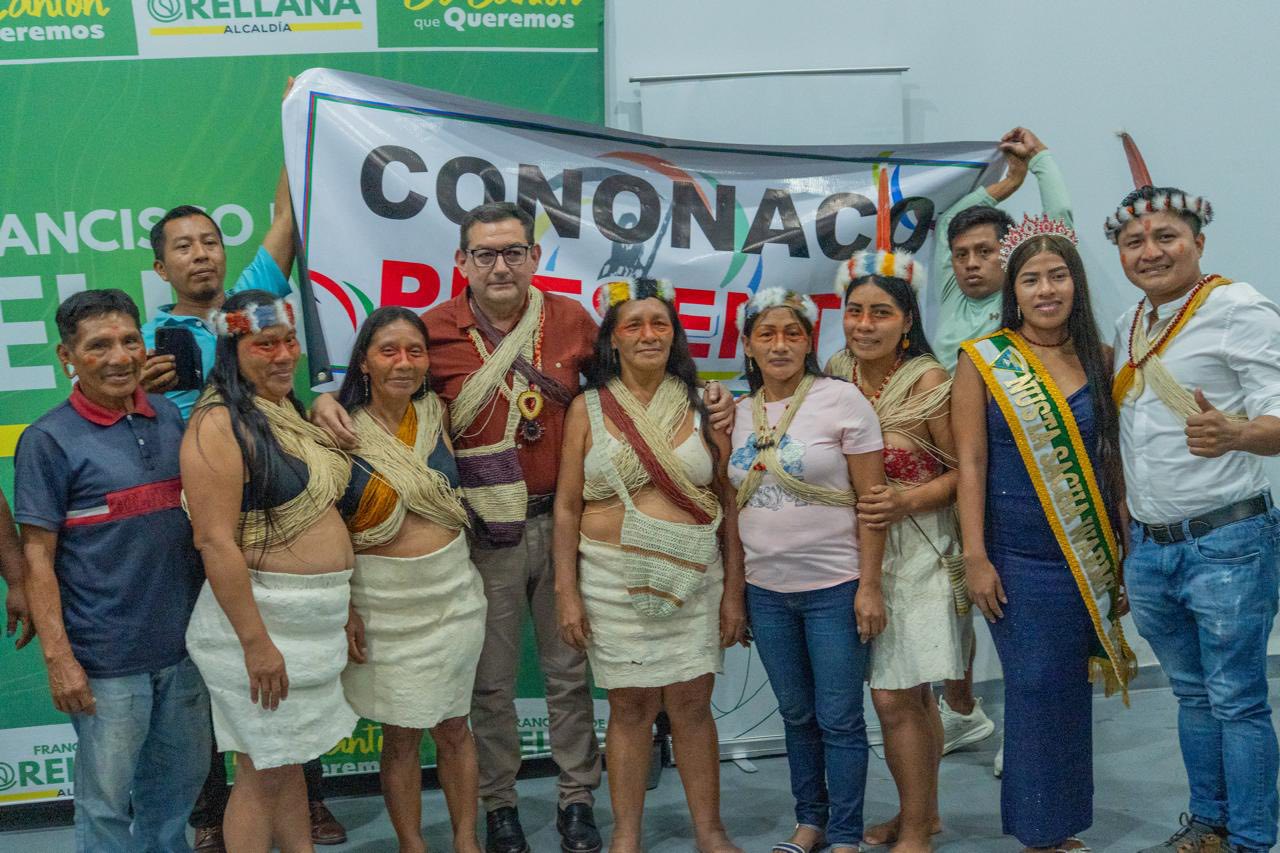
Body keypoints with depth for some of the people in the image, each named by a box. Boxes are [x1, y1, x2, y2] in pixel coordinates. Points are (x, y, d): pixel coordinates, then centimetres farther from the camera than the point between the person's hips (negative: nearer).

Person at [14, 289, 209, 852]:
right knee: (106, 798, 7)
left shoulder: (169, 418, 6)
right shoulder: (49, 440, -9)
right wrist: (57, 657, -14)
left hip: (183, 642, 5)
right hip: (106, 658, -5)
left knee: (182, 777, 19)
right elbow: (37, 556, -9)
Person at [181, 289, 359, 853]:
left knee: (292, 758, 19)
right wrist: (256, 642, -23)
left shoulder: (293, 413, 10)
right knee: (263, 772, 2)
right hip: (261, 614, -8)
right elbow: (215, 541, -21)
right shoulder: (219, 425, -16)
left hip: (315, 616, 8)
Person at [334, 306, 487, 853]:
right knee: (402, 734, 6)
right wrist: (343, 610, -11)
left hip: (452, 587, 3)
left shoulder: (436, 414, 1)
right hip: (382, 597, -3)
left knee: (454, 725, 12)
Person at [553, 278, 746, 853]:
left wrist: (733, 590, 1)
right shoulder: (588, 409, 1)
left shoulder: (701, 407, 4)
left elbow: (728, 503, 5)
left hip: (694, 581, 1)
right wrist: (566, 594, -4)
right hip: (614, 581, -1)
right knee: (630, 706, 5)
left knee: (692, 704, 6)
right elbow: (567, 507, 1)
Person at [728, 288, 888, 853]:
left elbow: (872, 499, -9)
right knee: (796, 714, 16)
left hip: (835, 588, -4)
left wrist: (870, 586, -13)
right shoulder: (738, 413, 6)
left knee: (839, 719, 3)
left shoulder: (841, 400, -8)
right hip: (765, 591, 4)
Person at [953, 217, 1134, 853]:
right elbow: (970, 464, -7)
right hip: (1019, 558, -3)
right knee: (1035, 692, 1)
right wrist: (975, 558, -11)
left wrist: (1124, 548, 6)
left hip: (1090, 557, 4)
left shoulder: (1099, 360, 6)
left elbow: (1111, 458, 9)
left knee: (1073, 692, 11)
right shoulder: (981, 363, -4)